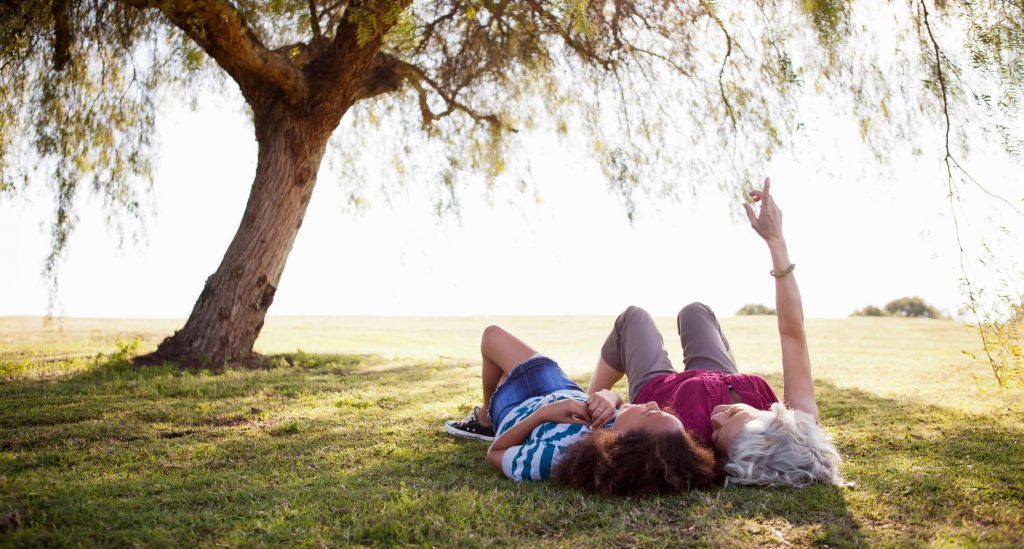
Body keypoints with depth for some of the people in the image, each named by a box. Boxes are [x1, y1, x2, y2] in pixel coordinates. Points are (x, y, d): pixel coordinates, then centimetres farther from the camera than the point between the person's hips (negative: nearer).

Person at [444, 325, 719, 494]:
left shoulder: (558, 456, -50)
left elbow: (495, 453, -30)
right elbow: (613, 397, -13)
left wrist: (541, 413, -40)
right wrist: (608, 399, -35)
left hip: (517, 411, -4)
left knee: (492, 334, 23)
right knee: (494, 334, 29)